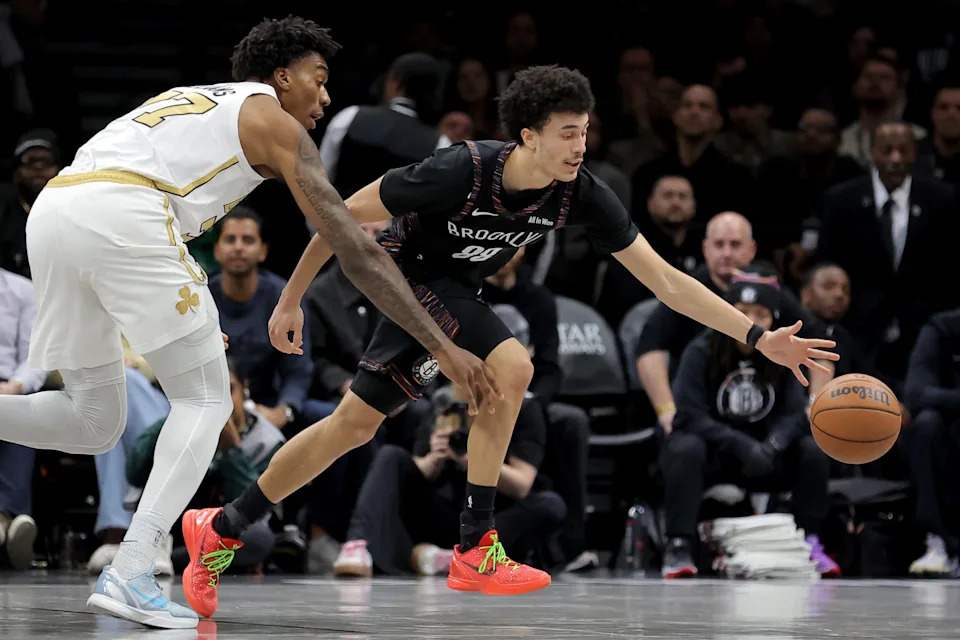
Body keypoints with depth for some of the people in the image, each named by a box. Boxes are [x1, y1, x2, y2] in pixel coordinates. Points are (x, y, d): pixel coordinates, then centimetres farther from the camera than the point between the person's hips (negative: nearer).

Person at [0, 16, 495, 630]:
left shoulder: (187, 98, 36)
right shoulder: (276, 123, 15)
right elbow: (356, 250, 10)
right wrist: (443, 347, 11)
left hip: (50, 209, 7)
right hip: (120, 215, -7)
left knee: (93, 420, 17)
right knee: (205, 399, 6)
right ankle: (130, 574, -9)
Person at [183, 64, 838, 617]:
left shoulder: (583, 195, -21)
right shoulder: (459, 171, -34)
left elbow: (666, 280, -18)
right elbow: (344, 216, -21)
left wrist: (759, 337, -26)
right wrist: (291, 300, -15)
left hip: (455, 290, 6)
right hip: (408, 274, -6)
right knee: (511, 369, -22)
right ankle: (476, 551, -12)